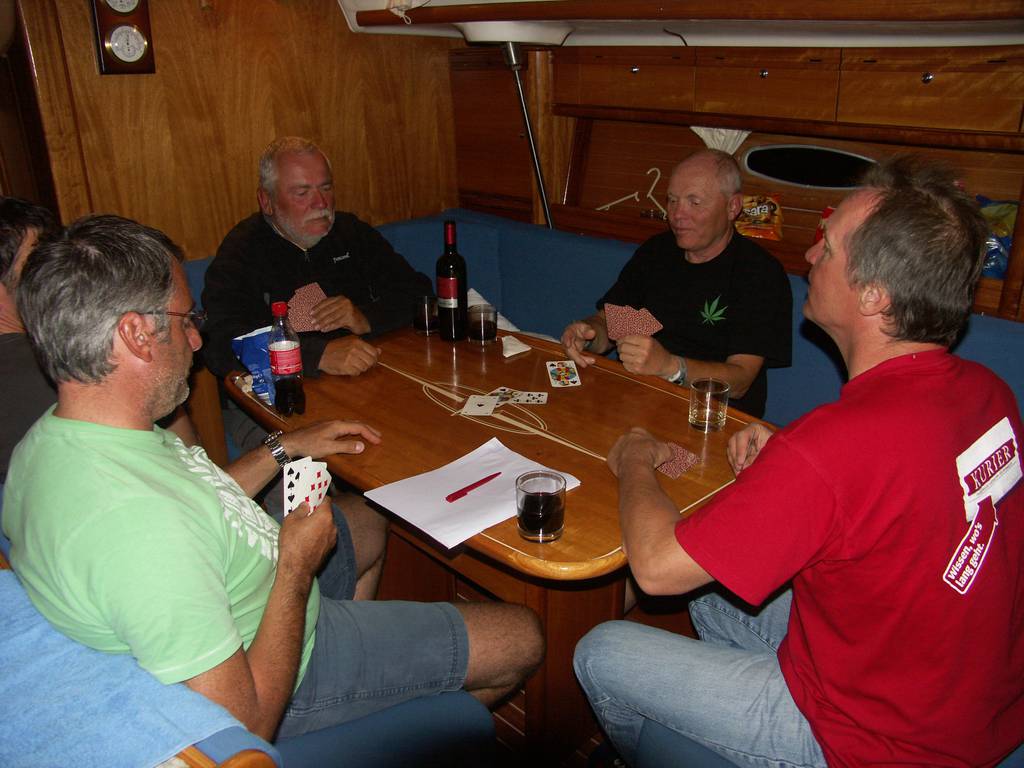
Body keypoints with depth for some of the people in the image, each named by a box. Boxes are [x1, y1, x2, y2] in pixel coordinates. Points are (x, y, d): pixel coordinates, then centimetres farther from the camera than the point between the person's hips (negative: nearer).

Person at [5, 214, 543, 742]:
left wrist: (285, 449, 8)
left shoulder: (53, 436, -8)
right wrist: (297, 565, -22)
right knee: (521, 637, -2)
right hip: (286, 672, -9)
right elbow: (245, 725, -33)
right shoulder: (136, 523, -40)